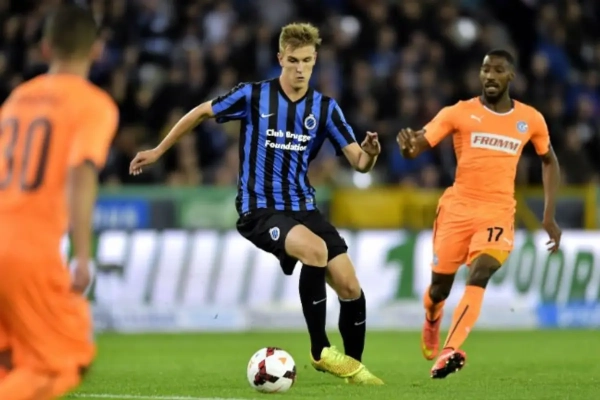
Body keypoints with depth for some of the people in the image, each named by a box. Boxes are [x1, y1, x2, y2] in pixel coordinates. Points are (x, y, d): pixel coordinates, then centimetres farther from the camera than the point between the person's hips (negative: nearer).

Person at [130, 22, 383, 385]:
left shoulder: (325, 108, 2)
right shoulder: (254, 96, -6)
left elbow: (359, 162, -3)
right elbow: (201, 113, 8)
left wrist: (369, 154, -27)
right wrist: (159, 151, 13)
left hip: (303, 207, 4)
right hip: (259, 210, -4)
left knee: (350, 287, -6)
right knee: (315, 249, -33)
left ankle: (354, 364, 18)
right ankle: (321, 351, -21)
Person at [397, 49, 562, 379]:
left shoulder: (530, 120, 5)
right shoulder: (459, 113, -2)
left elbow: (549, 162, 21)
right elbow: (417, 146, -7)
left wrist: (549, 215, 13)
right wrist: (408, 146, -34)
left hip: (499, 213, 0)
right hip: (457, 209, 0)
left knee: (479, 274, -25)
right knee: (440, 286, 6)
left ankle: (450, 352, -35)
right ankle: (430, 329, 43)